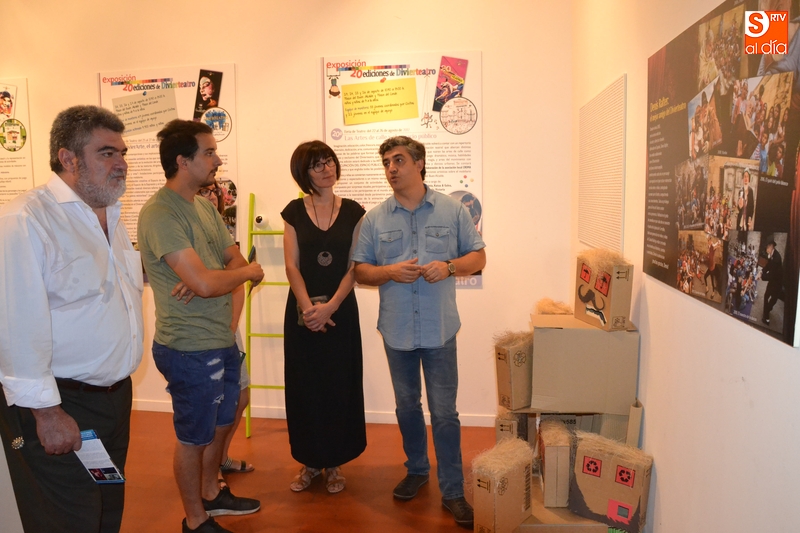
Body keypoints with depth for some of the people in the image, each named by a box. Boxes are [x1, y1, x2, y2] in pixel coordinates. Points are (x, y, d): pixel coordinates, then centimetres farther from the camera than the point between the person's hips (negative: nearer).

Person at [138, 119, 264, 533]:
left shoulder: (205, 206, 8)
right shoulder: (160, 213, -21)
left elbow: (236, 260, 7)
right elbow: (205, 283, -29)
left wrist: (213, 280, -16)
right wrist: (249, 272, -11)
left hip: (222, 340, 9)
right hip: (190, 348, -9)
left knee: (222, 423, 24)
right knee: (194, 437, 9)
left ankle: (210, 494, 46)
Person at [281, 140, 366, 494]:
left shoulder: (352, 212, 2)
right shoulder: (294, 212, 2)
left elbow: (354, 267, -4)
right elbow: (292, 266, -3)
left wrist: (329, 307, -14)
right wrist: (308, 307, -15)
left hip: (341, 309, 0)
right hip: (302, 309, 1)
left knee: (339, 385, 5)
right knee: (304, 385, 6)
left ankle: (334, 463, 20)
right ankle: (310, 461, 22)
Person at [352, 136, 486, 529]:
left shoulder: (452, 210, -1)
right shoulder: (374, 219, 3)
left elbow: (478, 256, 3)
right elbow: (360, 271, 4)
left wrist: (450, 266, -16)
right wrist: (389, 272, -15)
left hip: (440, 329, -2)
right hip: (397, 330, 3)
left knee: (444, 412, 1)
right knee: (407, 407, 17)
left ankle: (452, 491, 14)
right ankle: (416, 470, 38)